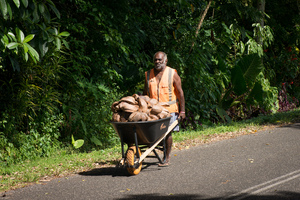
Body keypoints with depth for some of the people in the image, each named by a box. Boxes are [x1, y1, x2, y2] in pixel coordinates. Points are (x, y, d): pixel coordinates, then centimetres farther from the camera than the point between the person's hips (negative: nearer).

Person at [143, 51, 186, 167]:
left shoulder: (172, 74, -1)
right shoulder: (148, 75, 9)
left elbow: (180, 93, -1)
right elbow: (145, 93, 16)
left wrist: (182, 110, -6)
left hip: (169, 109, -2)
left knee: (167, 133, 2)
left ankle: (166, 158, 9)